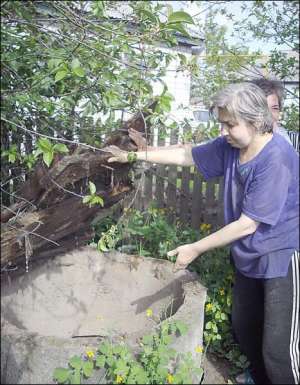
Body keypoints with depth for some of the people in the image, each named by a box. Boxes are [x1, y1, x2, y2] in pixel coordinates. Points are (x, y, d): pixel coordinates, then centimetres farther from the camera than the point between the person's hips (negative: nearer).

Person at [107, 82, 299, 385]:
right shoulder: (230, 146, -5)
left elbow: (247, 224, -25)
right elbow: (185, 155, 7)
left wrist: (195, 249, -19)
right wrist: (135, 156, 7)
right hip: (248, 256, 8)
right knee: (243, 328, 22)